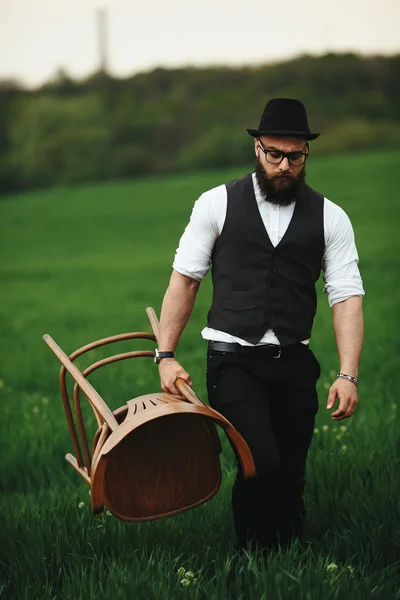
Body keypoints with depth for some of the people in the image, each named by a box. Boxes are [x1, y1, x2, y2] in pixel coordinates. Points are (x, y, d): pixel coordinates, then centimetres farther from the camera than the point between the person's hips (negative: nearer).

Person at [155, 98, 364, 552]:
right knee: (262, 463, -17)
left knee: (291, 476, 5)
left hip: (295, 364, 2)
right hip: (233, 361, -2)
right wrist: (166, 356, -4)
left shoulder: (329, 218, 6)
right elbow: (184, 279, 4)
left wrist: (348, 375, -12)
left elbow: (347, 297, 0)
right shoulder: (218, 204, 3)